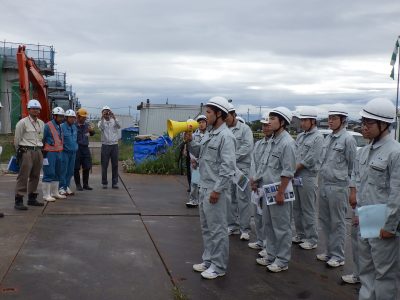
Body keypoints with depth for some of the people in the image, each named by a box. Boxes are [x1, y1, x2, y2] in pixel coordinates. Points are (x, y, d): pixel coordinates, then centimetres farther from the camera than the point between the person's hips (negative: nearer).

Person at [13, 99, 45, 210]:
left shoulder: (41, 123, 13)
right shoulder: (22, 123, -5)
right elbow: (17, 139, -1)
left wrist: (39, 149, 15)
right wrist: (20, 151, 6)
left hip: (38, 152, 7)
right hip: (26, 152, -6)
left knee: (35, 176, 10)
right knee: (23, 176, -8)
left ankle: (32, 198, 20)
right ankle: (18, 201, -6)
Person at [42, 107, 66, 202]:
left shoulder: (60, 127, 15)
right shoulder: (48, 126, -11)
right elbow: (42, 139, -10)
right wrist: (43, 153, -10)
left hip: (58, 152, 9)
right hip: (49, 153, -8)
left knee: (57, 173, 13)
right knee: (49, 174, -6)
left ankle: (55, 193, 24)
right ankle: (46, 195, 0)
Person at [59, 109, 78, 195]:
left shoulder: (74, 127, 12)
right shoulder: (62, 127, -11)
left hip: (73, 152, 7)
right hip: (65, 152, -7)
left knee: (70, 171, 10)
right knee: (63, 171, -4)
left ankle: (67, 187, 19)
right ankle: (62, 188, 2)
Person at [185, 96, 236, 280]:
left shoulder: (226, 136, -16)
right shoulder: (209, 134, 12)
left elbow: (228, 166, -21)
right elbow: (199, 153, 19)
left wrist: (217, 190, -21)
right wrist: (190, 141, 3)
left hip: (216, 190, -9)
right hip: (204, 187, 9)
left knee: (217, 228, 1)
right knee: (206, 227, 17)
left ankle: (219, 266, 12)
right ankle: (209, 260, 30)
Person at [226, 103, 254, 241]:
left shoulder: (244, 128, -1)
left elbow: (247, 147, -11)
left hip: (241, 167, -4)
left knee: (243, 199, -3)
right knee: (230, 198, 10)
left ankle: (245, 229, 4)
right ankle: (232, 226, 22)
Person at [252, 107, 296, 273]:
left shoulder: (287, 142, -16)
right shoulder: (273, 140, 11)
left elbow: (288, 171, -19)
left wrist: (280, 192, -19)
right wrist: (257, 181, 16)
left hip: (278, 192, -9)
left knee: (281, 227, 2)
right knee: (269, 225, 17)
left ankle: (282, 260, 13)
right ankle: (271, 255, 30)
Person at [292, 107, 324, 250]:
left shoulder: (318, 137, -10)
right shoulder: (300, 136, 15)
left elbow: (310, 160, -17)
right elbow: (294, 154, 13)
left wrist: (294, 168, -11)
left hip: (308, 178, -8)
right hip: (296, 177, 8)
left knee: (308, 210, -1)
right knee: (297, 208, 14)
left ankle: (312, 239, 8)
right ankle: (300, 235, 27)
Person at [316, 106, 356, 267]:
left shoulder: (348, 139, -11)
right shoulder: (328, 138, 11)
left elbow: (352, 166, -7)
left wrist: (346, 181, -3)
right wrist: (322, 178, 14)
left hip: (338, 186, -7)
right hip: (324, 184, 7)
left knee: (337, 223, 3)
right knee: (324, 220, 15)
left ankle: (337, 256, 14)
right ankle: (328, 251, 28)